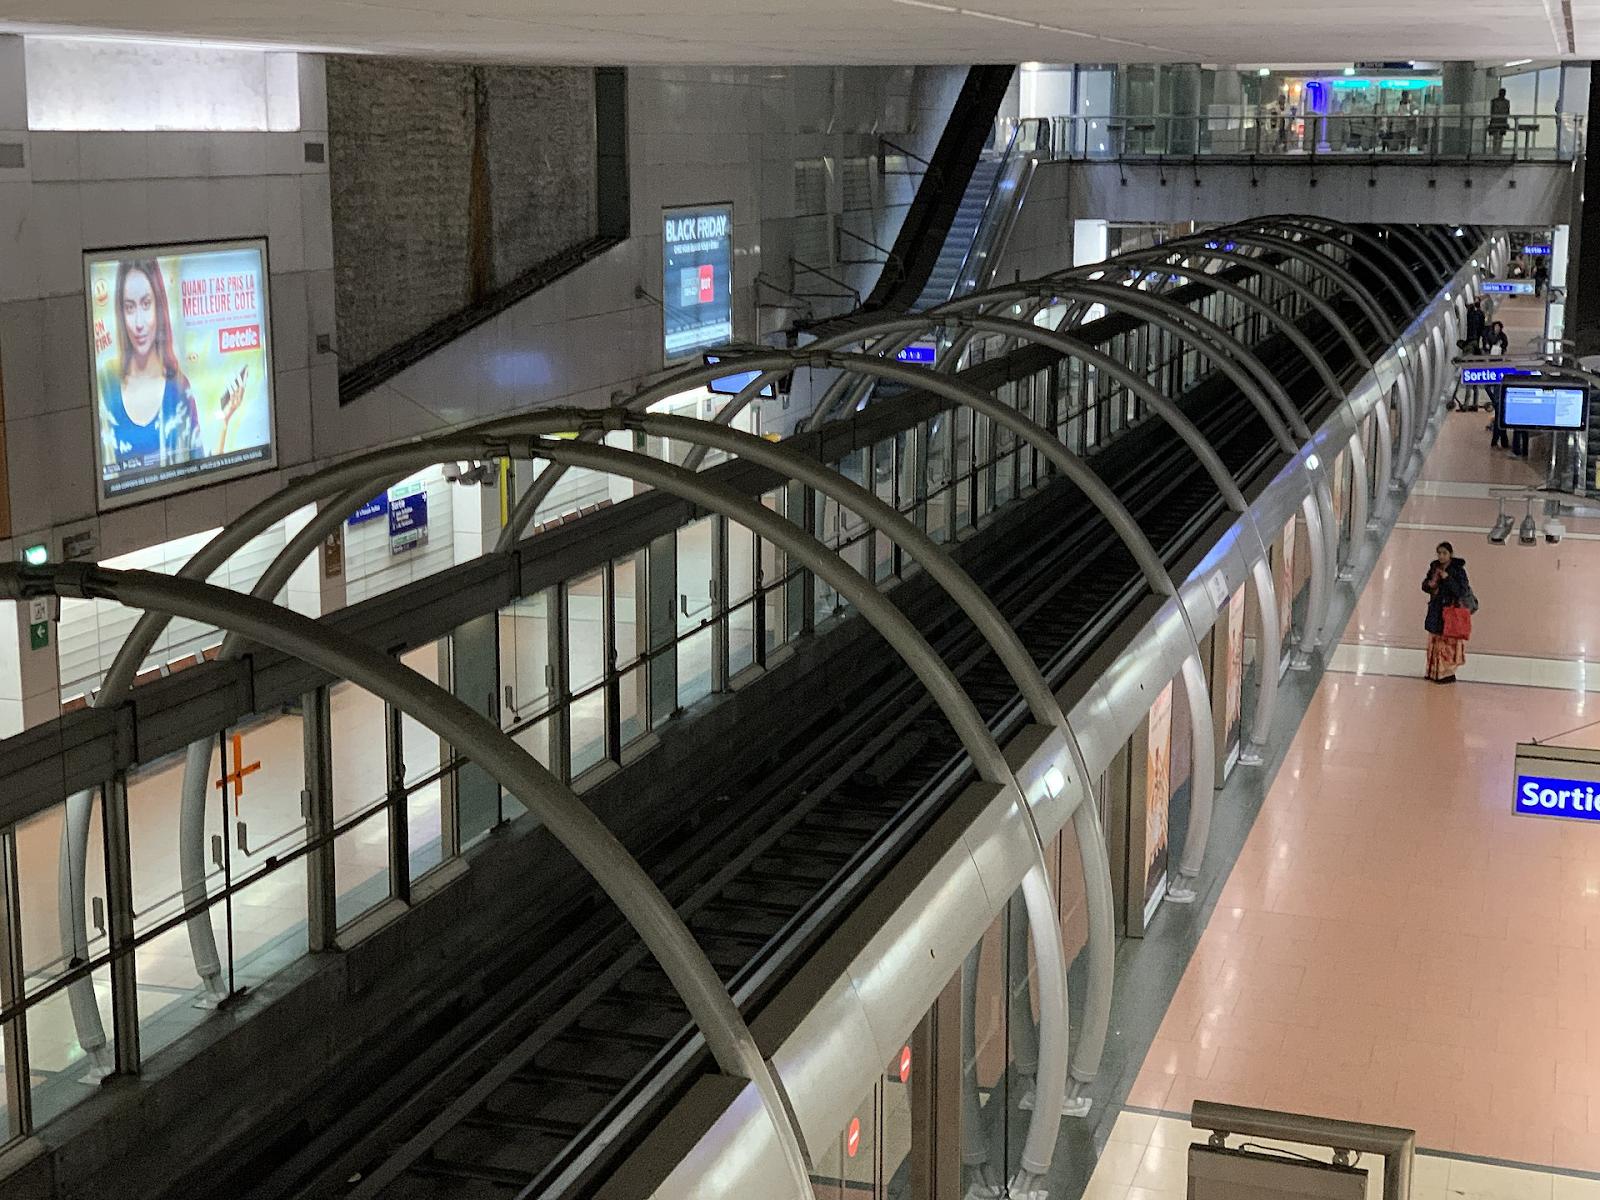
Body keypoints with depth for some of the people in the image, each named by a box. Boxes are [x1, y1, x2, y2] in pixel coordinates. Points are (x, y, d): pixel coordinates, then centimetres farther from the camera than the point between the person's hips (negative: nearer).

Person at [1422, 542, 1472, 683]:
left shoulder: (1458, 570, -12)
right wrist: (1429, 585, -9)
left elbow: (1462, 592, -18)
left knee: (1449, 643, -6)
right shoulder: (1434, 567, 6)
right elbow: (1424, 585, 15)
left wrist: (1447, 579, -25)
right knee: (1435, 641, 12)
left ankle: (1448, 673, 1)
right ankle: (1434, 671, 21)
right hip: (1436, 611, 7)